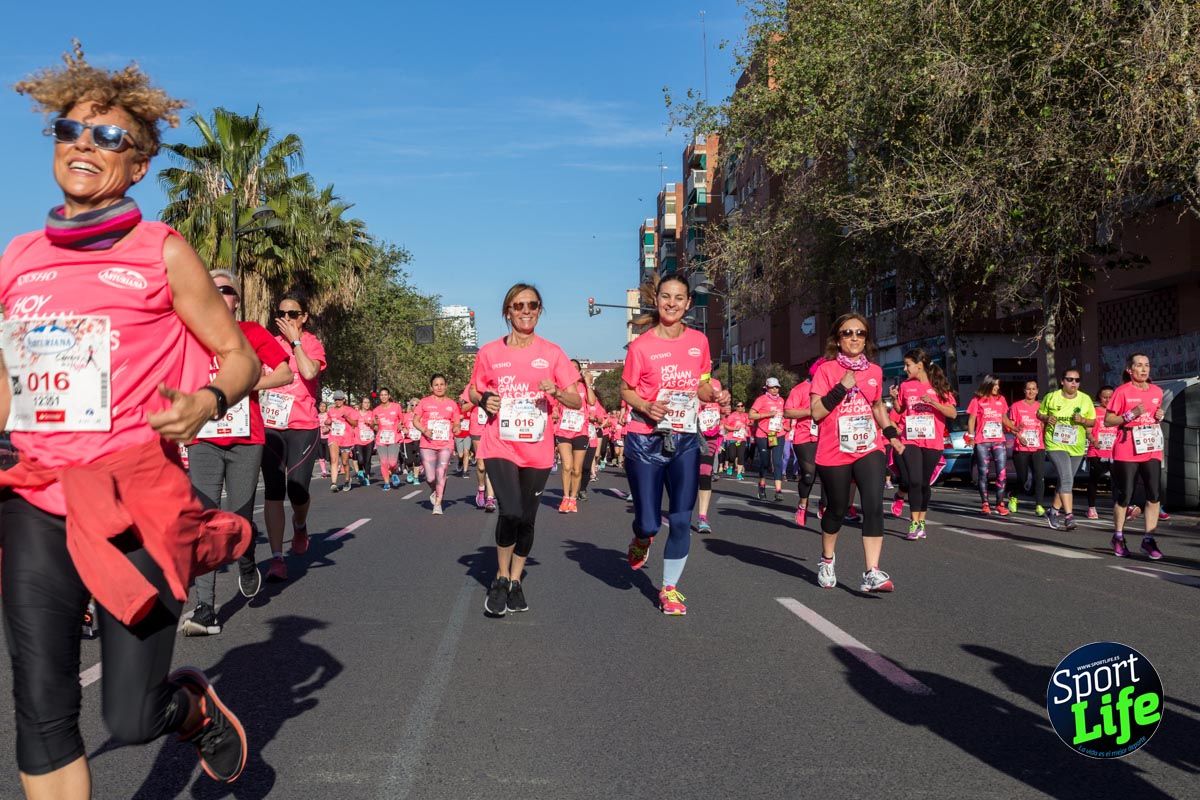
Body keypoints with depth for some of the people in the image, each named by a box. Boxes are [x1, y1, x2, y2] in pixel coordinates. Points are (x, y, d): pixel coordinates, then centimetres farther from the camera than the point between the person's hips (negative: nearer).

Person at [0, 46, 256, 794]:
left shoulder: (162, 251, -1)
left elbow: (239, 357, 2)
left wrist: (206, 404, -18)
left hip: (136, 498, -3)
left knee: (133, 718, 1)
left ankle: (198, 702, 36)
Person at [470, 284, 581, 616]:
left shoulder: (552, 353, 1)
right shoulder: (489, 352, 1)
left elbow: (577, 401, 1)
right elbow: (473, 392, 14)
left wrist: (556, 392, -19)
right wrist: (484, 400, -8)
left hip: (537, 449, 2)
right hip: (500, 446, -2)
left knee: (527, 518, 9)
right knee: (511, 512, -19)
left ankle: (516, 581, 29)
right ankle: (500, 579, 4)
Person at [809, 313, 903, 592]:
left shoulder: (874, 371, 8)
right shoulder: (826, 369, -5)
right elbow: (816, 412, -12)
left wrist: (891, 433, 14)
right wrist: (842, 388, -21)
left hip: (869, 449, 3)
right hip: (834, 453, -3)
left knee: (874, 506, -15)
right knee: (837, 509, 11)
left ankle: (872, 573, -18)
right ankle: (827, 560, 36)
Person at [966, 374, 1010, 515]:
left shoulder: (1001, 399, 13)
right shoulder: (977, 400, 3)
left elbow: (1004, 419, 22)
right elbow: (971, 420, 2)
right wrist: (971, 436, -8)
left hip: (999, 441, 3)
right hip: (982, 442, -3)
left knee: (1002, 472, -6)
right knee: (983, 473, 1)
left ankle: (1000, 504, 0)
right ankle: (985, 504, 7)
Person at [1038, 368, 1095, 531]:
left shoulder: (1085, 399, 3)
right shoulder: (1051, 397, -1)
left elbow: (1093, 421, 8)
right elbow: (1040, 413, 10)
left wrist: (1083, 420, -13)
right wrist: (1046, 418, -12)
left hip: (1077, 447, 4)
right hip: (1055, 444, -4)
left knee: (1065, 481, 13)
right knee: (1066, 479, -19)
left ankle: (1053, 511, 29)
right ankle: (1069, 517, -22)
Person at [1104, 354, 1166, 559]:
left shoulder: (1157, 391, 10)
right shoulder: (1122, 391, -5)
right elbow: (1107, 420, -5)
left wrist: (1160, 416, 3)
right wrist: (1131, 415, -18)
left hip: (1152, 450, 4)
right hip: (1126, 452, -4)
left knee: (1154, 495, -5)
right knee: (1124, 496, 2)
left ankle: (1149, 540, 3)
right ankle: (1118, 537, 20)